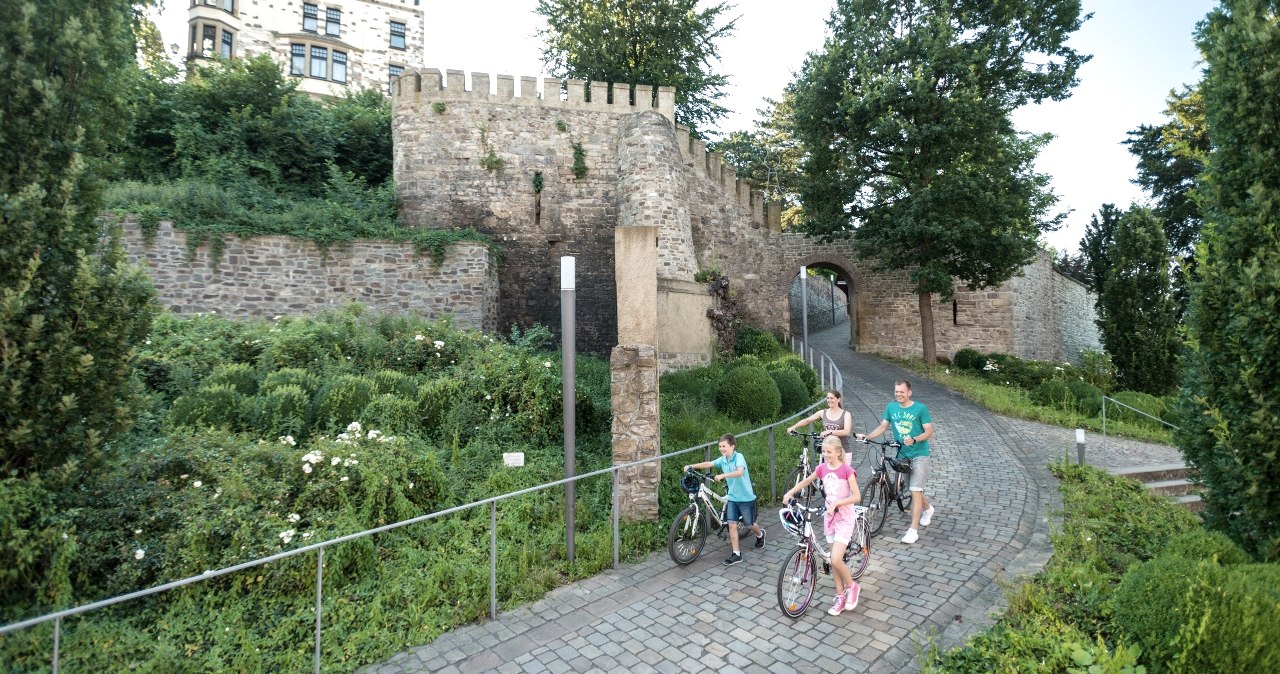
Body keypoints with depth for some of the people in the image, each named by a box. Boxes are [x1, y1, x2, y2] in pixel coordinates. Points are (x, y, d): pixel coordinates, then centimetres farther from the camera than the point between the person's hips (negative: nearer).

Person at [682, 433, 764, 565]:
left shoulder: (739, 457, -20)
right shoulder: (723, 460, -1)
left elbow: (739, 472, -36)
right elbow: (708, 464, 1)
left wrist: (723, 475, -45)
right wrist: (691, 466, -9)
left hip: (746, 498, -5)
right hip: (732, 497, 5)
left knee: (749, 524, 12)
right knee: (732, 525, -1)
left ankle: (760, 535, 45)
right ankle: (736, 554, 8)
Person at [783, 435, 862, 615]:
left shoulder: (847, 470, -16)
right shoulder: (822, 468, -1)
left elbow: (857, 497, -19)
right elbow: (806, 481, 14)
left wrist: (836, 503, -29)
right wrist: (790, 493, 2)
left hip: (844, 518, -5)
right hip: (829, 517, 5)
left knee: (835, 560, -12)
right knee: (834, 560, 11)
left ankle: (852, 586, 15)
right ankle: (840, 597, 25)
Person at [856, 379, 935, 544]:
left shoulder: (920, 408, -10)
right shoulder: (891, 407, 1)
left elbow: (929, 432, -10)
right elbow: (882, 427, 5)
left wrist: (914, 440, -27)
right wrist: (866, 436, -9)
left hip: (919, 455, -5)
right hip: (902, 455, 5)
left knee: (915, 491, -9)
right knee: (912, 488, 17)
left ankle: (913, 531, -6)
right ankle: (928, 508, 48)